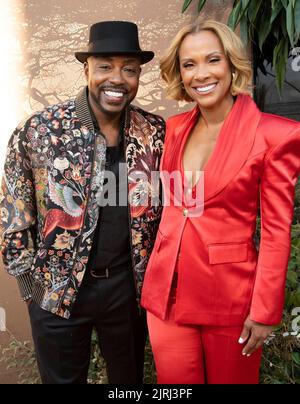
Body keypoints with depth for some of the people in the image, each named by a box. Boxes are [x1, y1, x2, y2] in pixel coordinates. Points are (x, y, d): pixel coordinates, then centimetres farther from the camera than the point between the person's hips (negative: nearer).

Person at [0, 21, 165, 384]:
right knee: (62, 378, 20)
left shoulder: (155, 132, -6)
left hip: (128, 285, 3)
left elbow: (163, 206, 6)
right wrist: (31, 283, -2)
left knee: (129, 377, 24)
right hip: (56, 289, -2)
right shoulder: (37, 132, -14)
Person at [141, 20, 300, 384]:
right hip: (166, 291, 4)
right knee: (174, 382, 18)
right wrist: (158, 274, 13)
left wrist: (264, 311, -9)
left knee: (230, 379, 18)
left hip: (231, 295, -4)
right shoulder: (176, 127, 4)